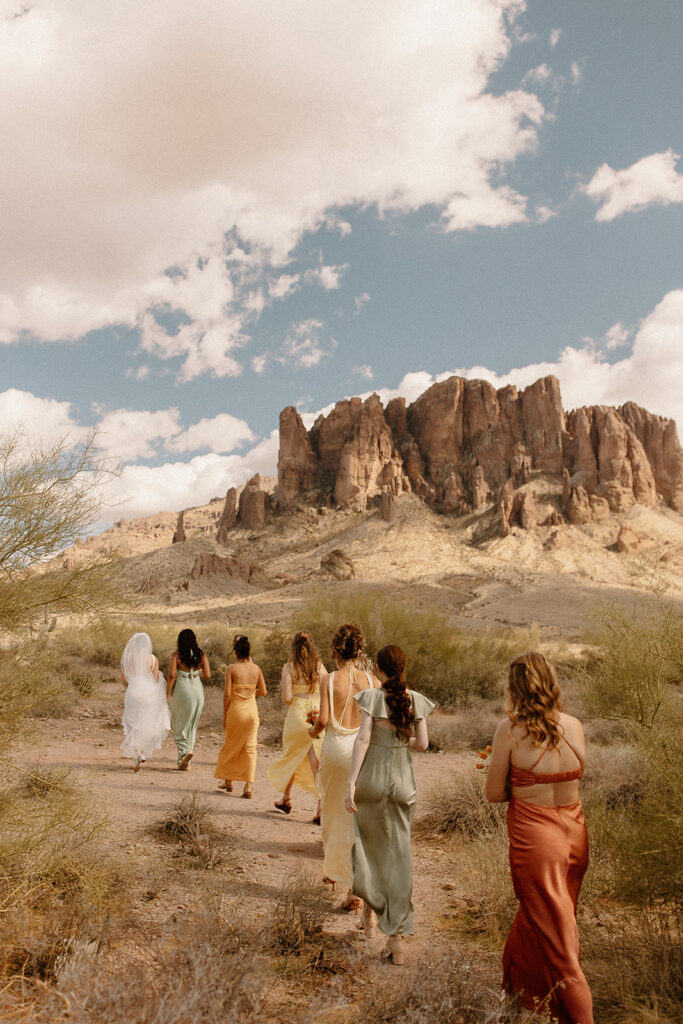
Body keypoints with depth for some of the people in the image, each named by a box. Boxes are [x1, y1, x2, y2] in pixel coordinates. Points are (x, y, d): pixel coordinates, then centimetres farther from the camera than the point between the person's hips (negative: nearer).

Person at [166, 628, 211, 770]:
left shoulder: (176, 655, -5)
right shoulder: (201, 655, 2)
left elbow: (172, 675, -14)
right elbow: (207, 676, -3)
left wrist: (167, 695, -6)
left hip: (182, 690, -3)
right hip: (197, 689, 3)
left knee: (179, 725, 9)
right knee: (191, 725, 14)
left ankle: (185, 750, -13)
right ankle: (184, 761, 18)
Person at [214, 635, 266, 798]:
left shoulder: (231, 669, -9)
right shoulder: (256, 668, 1)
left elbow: (227, 694, -11)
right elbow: (263, 692, 4)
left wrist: (224, 714, -2)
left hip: (236, 710, -2)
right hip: (252, 710, 2)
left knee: (231, 746, 16)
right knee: (250, 748, 6)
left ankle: (228, 781, 30)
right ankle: (248, 786, 1)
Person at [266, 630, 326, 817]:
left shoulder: (289, 668, -6)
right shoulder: (320, 666, 2)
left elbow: (286, 698, -12)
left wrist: (290, 702, 10)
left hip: (297, 717, -2)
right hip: (318, 717, 2)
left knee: (291, 757, 19)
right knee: (318, 763, 2)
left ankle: (286, 798, 36)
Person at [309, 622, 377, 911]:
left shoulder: (329, 680, -6)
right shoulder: (371, 680, -1)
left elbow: (323, 719, -12)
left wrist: (313, 731, 9)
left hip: (335, 746, -1)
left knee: (332, 813, 20)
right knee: (359, 819, 5)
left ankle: (332, 870, 35)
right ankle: (355, 888, 2)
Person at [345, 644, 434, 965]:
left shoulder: (372, 697, -10)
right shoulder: (416, 701, -1)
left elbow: (362, 739, -17)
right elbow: (422, 743, 2)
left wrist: (351, 783, -18)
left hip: (372, 779, -2)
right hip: (402, 781, 2)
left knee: (368, 843, 22)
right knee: (399, 853, 8)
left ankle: (370, 908, 34)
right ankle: (397, 935, 7)